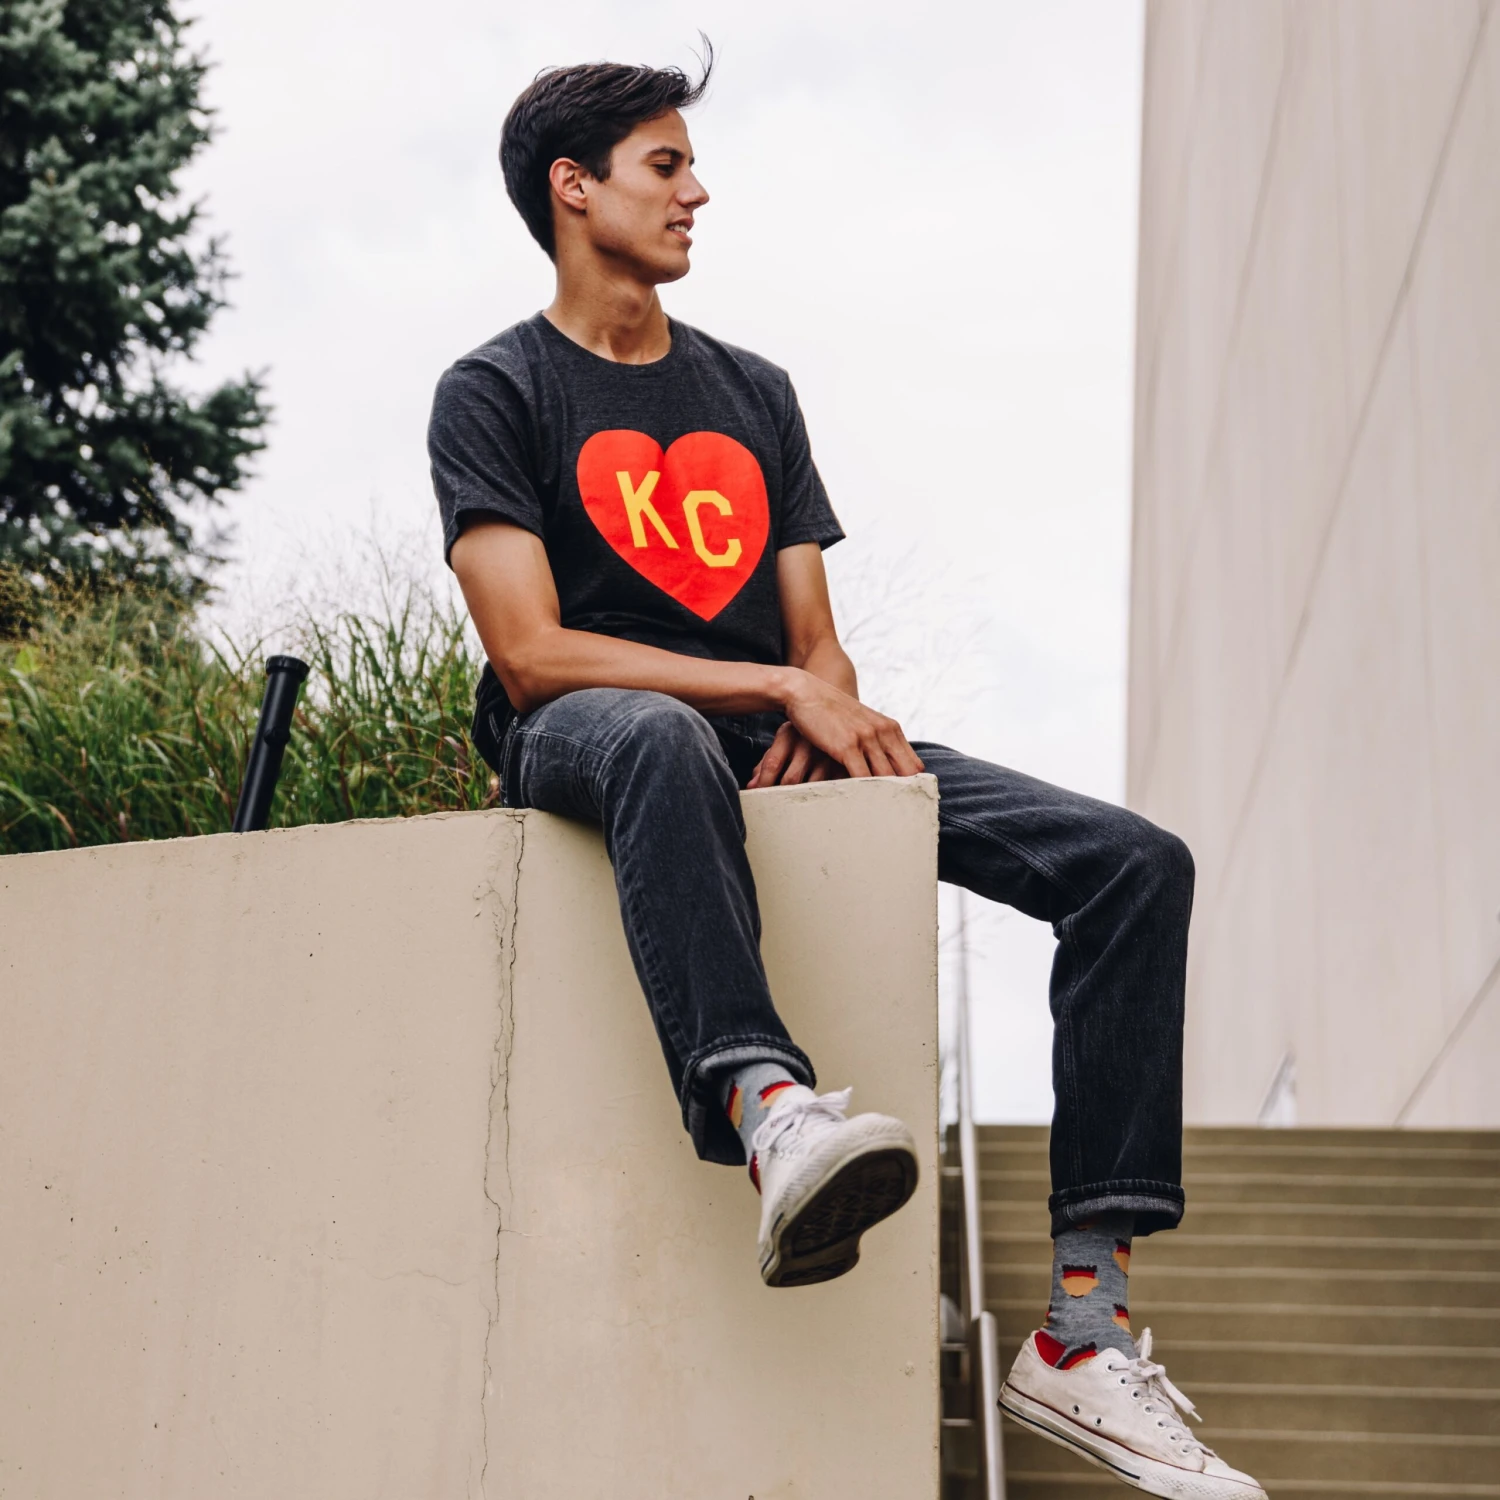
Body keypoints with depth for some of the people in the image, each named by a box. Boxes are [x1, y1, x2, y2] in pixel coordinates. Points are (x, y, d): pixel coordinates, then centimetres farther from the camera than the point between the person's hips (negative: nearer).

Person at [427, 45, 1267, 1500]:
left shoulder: (753, 391, 22)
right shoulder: (497, 392, 4)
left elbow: (814, 639, 16)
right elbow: (530, 655, -10)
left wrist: (824, 713, -9)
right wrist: (776, 688, -17)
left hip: (773, 738, 5)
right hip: (578, 744, -5)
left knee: (1132, 860, -16)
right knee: (657, 734, -44)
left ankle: (1083, 1332, -26)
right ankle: (764, 1108, -65)